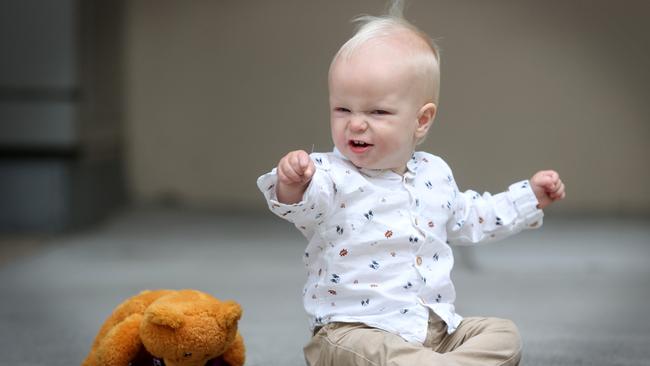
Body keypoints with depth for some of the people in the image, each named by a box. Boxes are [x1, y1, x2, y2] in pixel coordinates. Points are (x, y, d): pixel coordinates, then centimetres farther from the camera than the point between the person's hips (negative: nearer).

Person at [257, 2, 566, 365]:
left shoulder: (435, 174, 11)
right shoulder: (331, 175, -8)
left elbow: (468, 219, 29)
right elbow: (304, 203, -32)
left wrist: (530, 196, 27)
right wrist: (292, 186, -56)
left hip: (437, 326, 6)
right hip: (355, 330, -6)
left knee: (504, 334, -9)